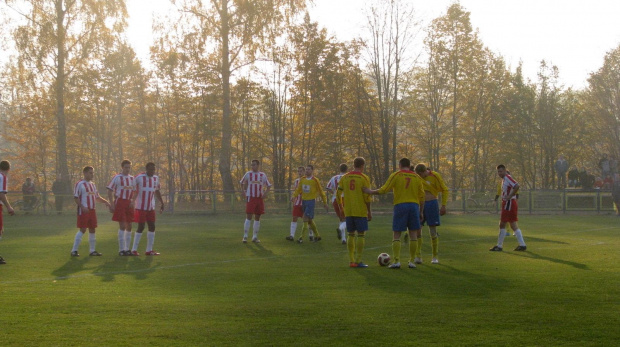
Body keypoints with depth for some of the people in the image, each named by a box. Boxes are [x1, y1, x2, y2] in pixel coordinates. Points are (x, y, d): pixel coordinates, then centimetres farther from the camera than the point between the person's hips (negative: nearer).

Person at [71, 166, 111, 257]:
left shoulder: (92, 184, 17)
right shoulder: (79, 184, -7)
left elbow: (97, 197, 24)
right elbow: (75, 198, -11)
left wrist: (106, 202, 10)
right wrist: (82, 207, -22)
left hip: (92, 210, 7)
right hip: (83, 211, -7)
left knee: (92, 230, 8)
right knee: (82, 229, -10)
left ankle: (92, 250, 15)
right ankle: (74, 250, -5)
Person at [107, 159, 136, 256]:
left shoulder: (132, 178, 14)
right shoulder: (117, 178, -3)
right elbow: (110, 191, -4)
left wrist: (133, 202, 11)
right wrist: (112, 204, -11)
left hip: (129, 204, 6)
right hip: (120, 203, -6)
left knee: (129, 226, 7)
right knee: (122, 226, -10)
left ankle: (127, 249, 15)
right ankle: (121, 250, -5)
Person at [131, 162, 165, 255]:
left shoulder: (156, 178, 9)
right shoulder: (139, 178, -10)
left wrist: (161, 203, 18)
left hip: (151, 208, 6)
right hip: (141, 207, -6)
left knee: (152, 227, 4)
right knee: (140, 227, -6)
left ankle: (149, 250, 11)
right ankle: (134, 250, 4)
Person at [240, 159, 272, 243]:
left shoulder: (263, 175, 8)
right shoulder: (248, 174, 3)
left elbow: (268, 186, 13)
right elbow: (242, 183, 15)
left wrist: (265, 193, -4)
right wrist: (245, 191, 1)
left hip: (260, 198, 3)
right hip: (250, 198, -3)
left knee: (257, 218, 5)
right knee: (248, 217, -9)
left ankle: (255, 237, 12)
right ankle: (245, 236, -5)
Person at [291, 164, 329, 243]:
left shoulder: (315, 180, -6)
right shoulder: (302, 179, 9)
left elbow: (321, 192, -1)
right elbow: (298, 189, 12)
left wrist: (325, 203, 0)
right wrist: (294, 196, -8)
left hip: (311, 201, -6)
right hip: (303, 201, 6)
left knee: (306, 218, -15)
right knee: (309, 220, 11)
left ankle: (302, 237, -15)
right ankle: (317, 236, 24)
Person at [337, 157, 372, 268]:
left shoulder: (344, 177, 7)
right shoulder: (364, 178, -6)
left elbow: (338, 193, 6)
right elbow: (367, 197, -10)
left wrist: (341, 207, 18)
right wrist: (369, 212, -2)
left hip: (348, 212, 5)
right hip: (360, 211, -4)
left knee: (351, 235, 12)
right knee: (361, 235, 1)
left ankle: (351, 261, 10)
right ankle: (358, 261, -2)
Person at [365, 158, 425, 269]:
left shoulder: (396, 175, 0)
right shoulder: (417, 177, 10)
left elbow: (384, 190, -5)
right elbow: (421, 196, 10)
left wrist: (370, 192, 8)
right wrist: (421, 211, 17)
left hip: (400, 205, -2)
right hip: (414, 206, 2)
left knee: (397, 235, 2)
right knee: (413, 234, 7)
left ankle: (396, 261, -6)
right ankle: (412, 261, 5)